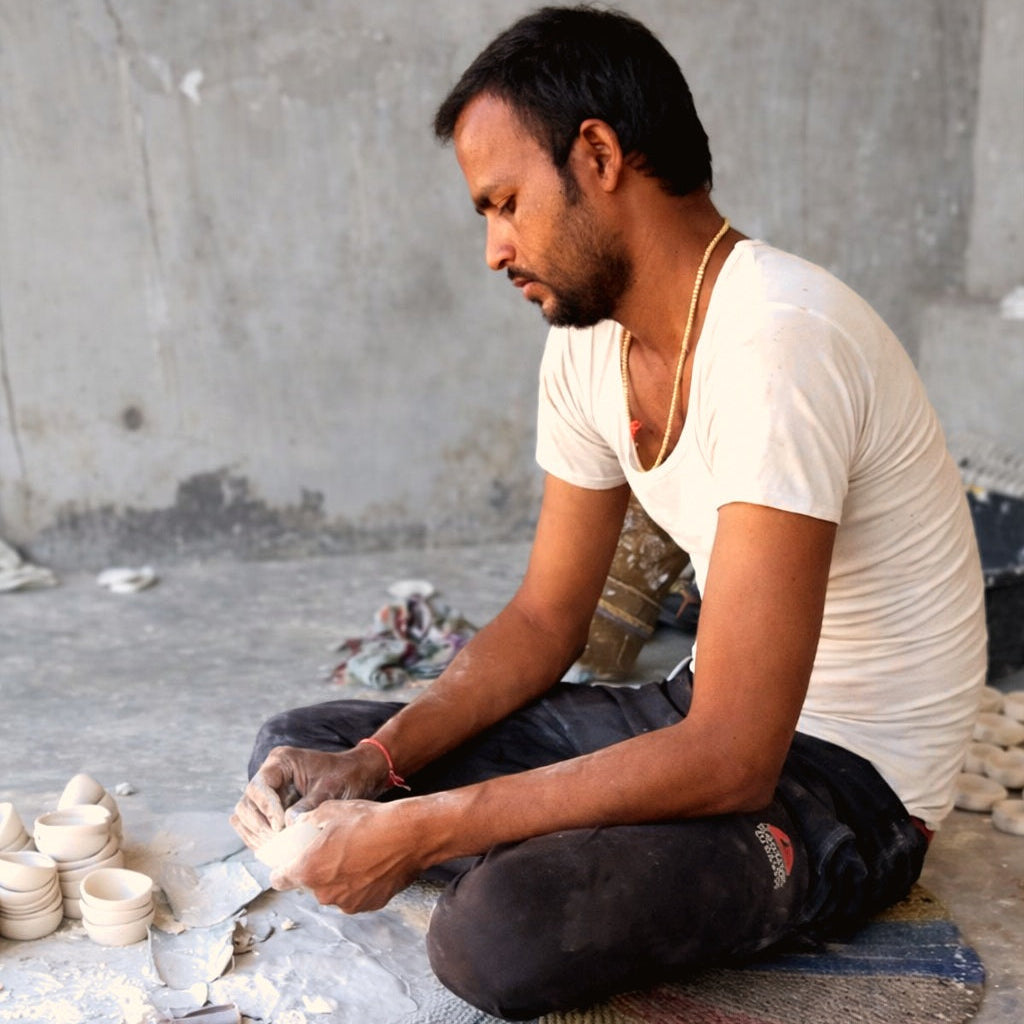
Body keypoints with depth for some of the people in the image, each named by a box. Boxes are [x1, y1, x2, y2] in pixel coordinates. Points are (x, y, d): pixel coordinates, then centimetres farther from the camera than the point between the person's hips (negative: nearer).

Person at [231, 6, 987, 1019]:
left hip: (851, 782, -7)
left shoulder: (776, 343, -27)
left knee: (503, 930, -34)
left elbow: (730, 762, -30)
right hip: (703, 714, 7)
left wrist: (419, 831, -26)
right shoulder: (586, 342, 1)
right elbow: (544, 618, 8)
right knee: (300, 752, 2)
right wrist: (376, 761, -8)